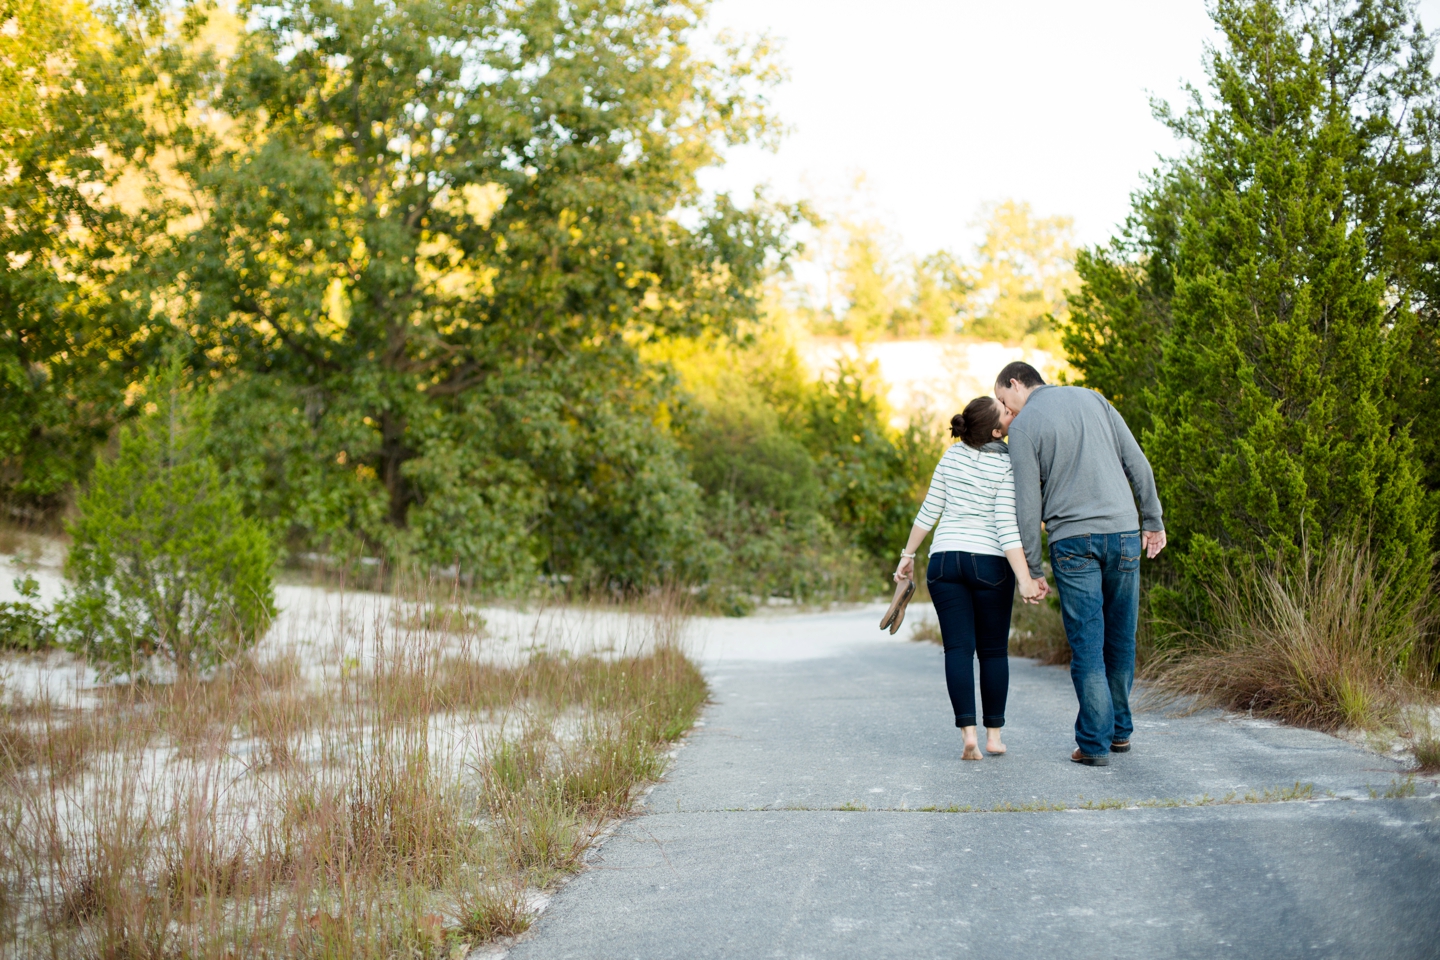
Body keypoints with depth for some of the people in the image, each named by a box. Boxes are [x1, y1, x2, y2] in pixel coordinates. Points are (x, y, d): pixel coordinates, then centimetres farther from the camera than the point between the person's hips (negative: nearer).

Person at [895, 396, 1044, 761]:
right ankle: (994, 734, 11)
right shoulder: (1007, 467, -9)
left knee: (958, 649, -2)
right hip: (989, 563, -3)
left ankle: (968, 732, -15)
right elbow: (1006, 528, -17)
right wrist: (1025, 580, -20)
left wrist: (908, 554, 15)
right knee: (994, 650, 10)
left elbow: (930, 510, 6)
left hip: (944, 560, 3)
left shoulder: (954, 454, 4)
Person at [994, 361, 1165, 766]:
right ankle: (1120, 730, 23)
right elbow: (1137, 463, 9)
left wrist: (1032, 569, 2)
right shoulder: (1092, 399, 11)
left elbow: (1027, 504, -4)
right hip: (1123, 532, 4)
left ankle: (1094, 742, 0)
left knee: (1086, 644, 0)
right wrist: (1153, 520, 15)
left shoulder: (1024, 425, -1)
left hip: (1072, 542, -4)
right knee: (1120, 639, 13)